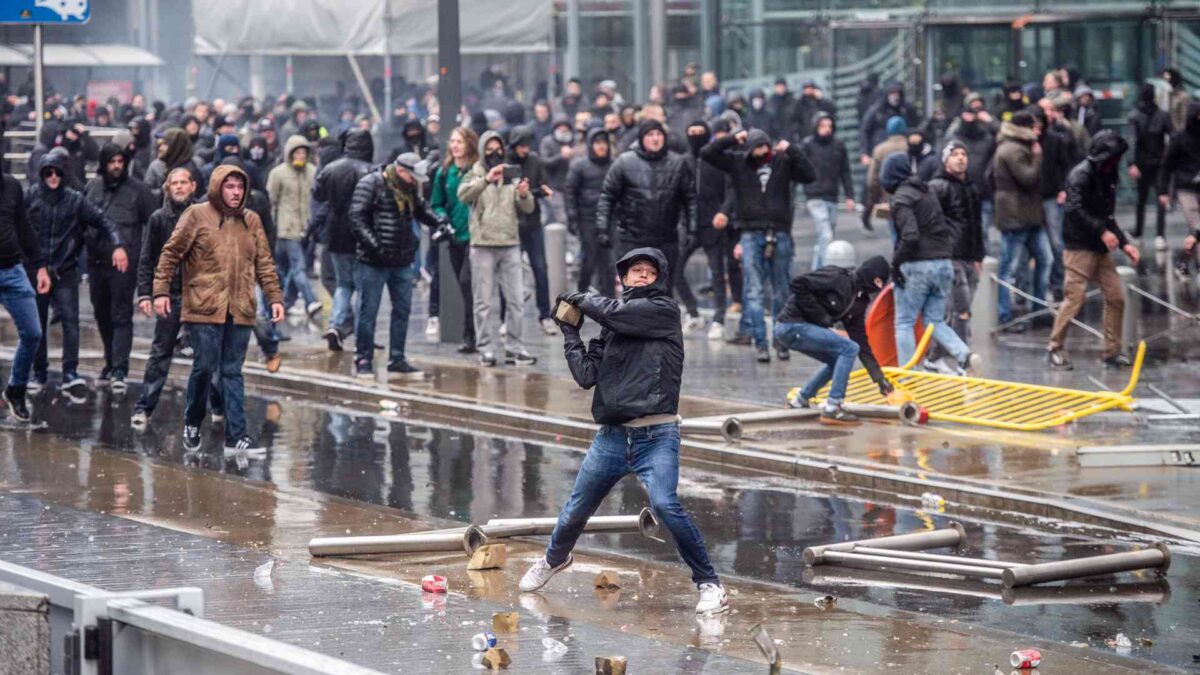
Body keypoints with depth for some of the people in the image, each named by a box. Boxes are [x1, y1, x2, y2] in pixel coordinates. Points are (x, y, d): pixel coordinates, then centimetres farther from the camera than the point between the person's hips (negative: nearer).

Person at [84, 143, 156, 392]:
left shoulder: (137, 189, -3)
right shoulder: (92, 186, 10)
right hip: (96, 260, 5)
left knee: (121, 316, -9)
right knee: (102, 315, 14)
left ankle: (119, 370, -13)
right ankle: (111, 364, 28)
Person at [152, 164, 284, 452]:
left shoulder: (252, 221, 13)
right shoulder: (197, 215, 0)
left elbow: (264, 263, 15)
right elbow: (171, 253, 0)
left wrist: (274, 297, 7)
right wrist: (161, 290, -6)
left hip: (240, 310, 4)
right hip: (205, 308, -4)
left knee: (232, 371, 4)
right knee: (205, 367, -4)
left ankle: (236, 433, 4)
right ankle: (192, 423, 17)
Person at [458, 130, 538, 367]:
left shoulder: (511, 176, 11)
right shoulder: (476, 175, 2)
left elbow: (528, 209, 5)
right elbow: (463, 194, -19)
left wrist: (524, 194, -17)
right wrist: (486, 179, -32)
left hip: (510, 244, 3)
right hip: (483, 245, -3)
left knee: (516, 300, 3)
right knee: (483, 302, 1)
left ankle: (514, 349, 10)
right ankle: (486, 349, 5)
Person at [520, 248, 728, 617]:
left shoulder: (664, 310, 0)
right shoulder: (609, 327, 14)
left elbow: (615, 313, -12)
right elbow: (586, 375, 9)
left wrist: (584, 299, 5)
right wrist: (569, 331, 10)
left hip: (656, 437, -5)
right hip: (612, 436, 5)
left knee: (665, 506, -24)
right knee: (575, 510, 13)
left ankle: (709, 583, -13)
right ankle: (554, 559, 43)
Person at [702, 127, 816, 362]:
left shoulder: (783, 161, 3)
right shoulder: (738, 161, 4)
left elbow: (810, 176, -3)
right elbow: (707, 153, 2)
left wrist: (792, 150, -9)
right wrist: (733, 140, -5)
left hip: (780, 234, 0)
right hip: (751, 234, 0)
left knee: (781, 291, 8)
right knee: (755, 291, -5)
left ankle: (782, 340, 18)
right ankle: (760, 342, -5)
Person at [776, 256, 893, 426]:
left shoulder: (859, 301, 12)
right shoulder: (837, 278, -14)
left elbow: (861, 341, 13)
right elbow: (798, 284, -22)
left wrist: (878, 377, 7)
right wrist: (821, 317, -19)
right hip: (791, 326, -10)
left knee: (839, 361, 19)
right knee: (848, 349, -14)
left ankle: (799, 401, 27)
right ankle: (832, 409, -12)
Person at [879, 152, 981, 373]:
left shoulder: (901, 198, -10)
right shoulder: (927, 193, 15)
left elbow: (910, 236, -22)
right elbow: (949, 231, 17)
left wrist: (895, 263, -13)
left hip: (917, 266, -7)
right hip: (943, 263, 7)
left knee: (904, 323, 4)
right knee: (935, 321, 14)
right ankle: (965, 355, -9)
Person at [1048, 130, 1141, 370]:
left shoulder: (1108, 176, 14)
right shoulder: (1081, 175, -12)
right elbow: (1076, 209, -25)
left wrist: (1124, 244, 12)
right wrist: (1102, 232, -28)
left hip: (1101, 247, 8)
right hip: (1080, 246, -8)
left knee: (1116, 296, 4)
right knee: (1075, 297, -9)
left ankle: (1112, 351, 13)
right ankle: (1056, 348, 5)